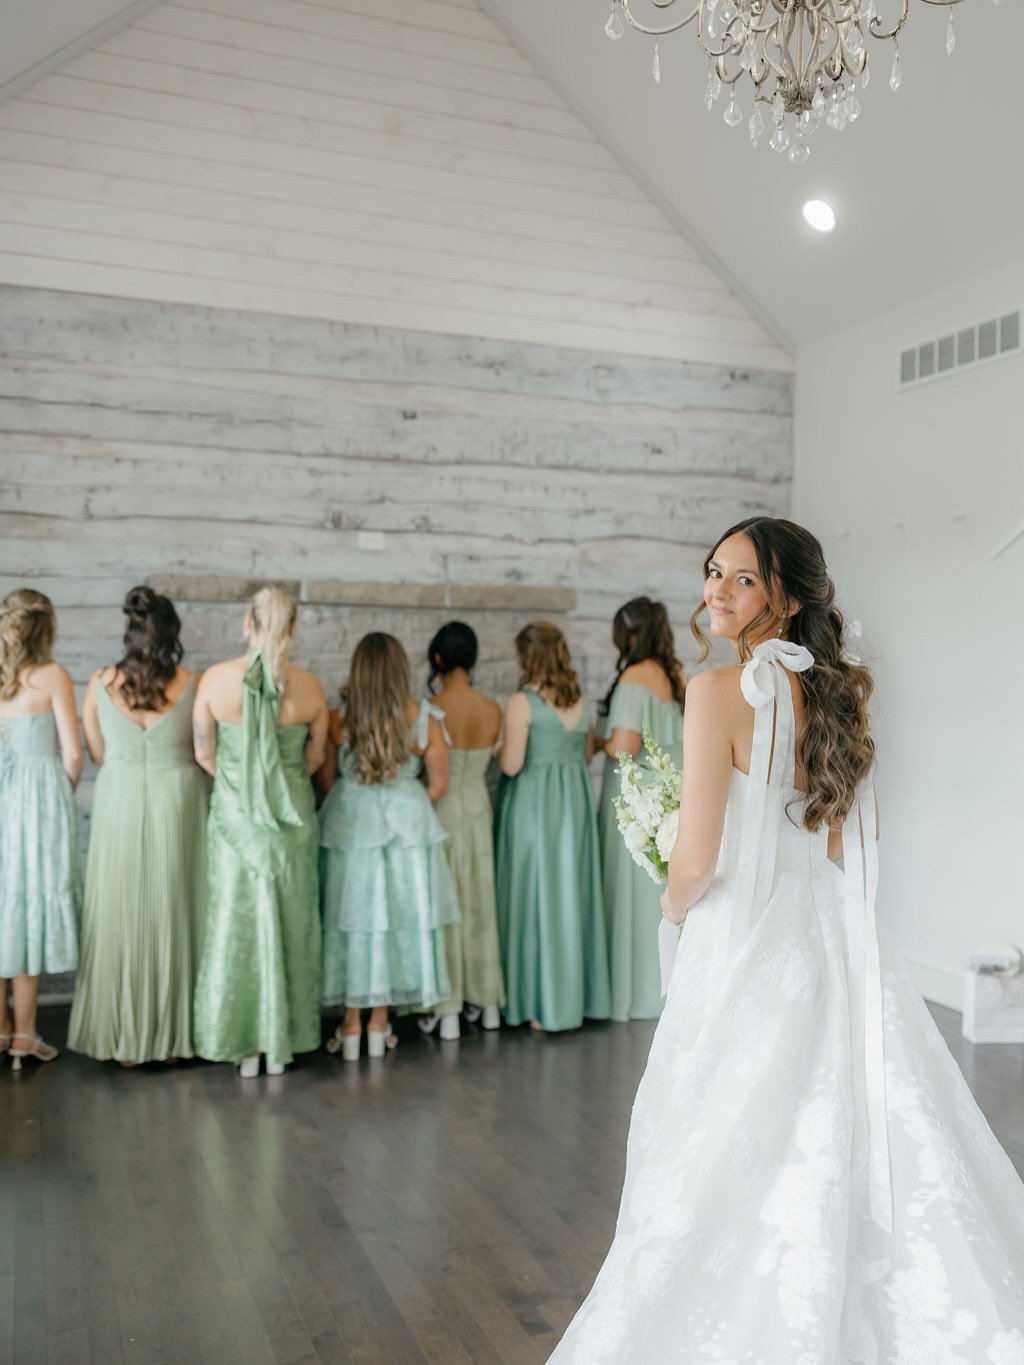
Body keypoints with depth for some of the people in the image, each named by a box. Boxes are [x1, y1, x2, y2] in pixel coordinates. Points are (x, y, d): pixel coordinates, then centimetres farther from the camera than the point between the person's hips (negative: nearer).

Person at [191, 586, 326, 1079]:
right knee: (290, 924, 12)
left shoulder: (215, 679, -10)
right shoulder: (309, 687, -8)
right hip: (293, 817, 0)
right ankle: (281, 1043, 21)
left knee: (236, 921, 11)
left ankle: (244, 1044, 18)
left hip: (233, 816, 0)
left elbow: (204, 752, -1)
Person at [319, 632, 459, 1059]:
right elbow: (438, 785, -1)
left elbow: (325, 781, -2)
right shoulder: (423, 720, -8)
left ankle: (351, 1024, 14)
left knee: (352, 916, 8)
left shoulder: (339, 721, -10)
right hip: (407, 827, 1)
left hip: (348, 826, 0)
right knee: (398, 916, 10)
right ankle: (379, 1023, 18)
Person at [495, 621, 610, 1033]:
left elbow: (511, 765, -16)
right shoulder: (580, 700, 5)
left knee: (536, 893, 2)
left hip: (534, 802, -6)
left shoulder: (521, 703, -13)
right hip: (576, 799, 6)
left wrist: (498, 749, 4)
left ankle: (543, 1003, 8)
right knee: (572, 892, 13)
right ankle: (578, 994, 22)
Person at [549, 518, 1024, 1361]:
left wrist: (674, 906, 4)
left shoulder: (721, 691, -14)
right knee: (855, 1172, 16)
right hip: (840, 952, 7)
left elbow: (697, 861, -16)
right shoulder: (840, 694, 7)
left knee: (737, 1179, 8)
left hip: (750, 955, -7)